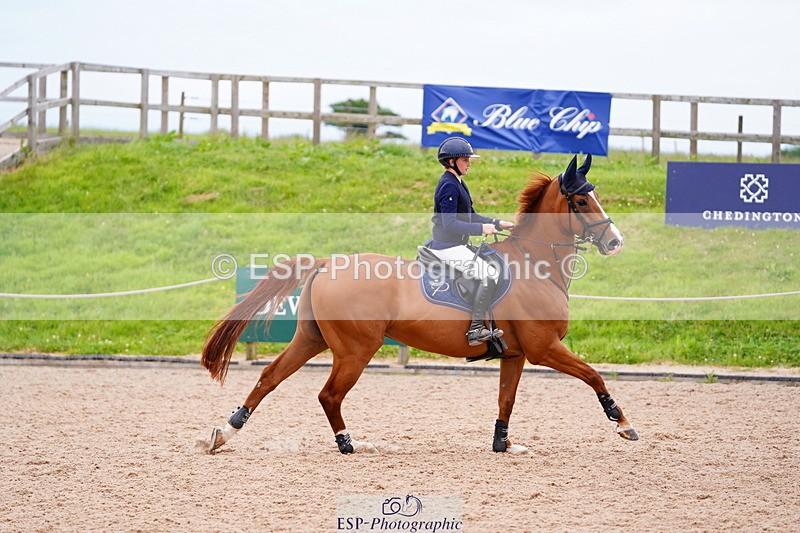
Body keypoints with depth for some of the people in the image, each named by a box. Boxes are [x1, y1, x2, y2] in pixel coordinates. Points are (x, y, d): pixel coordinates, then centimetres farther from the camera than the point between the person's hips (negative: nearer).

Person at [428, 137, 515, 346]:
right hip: (448, 248, -11)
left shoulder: (457, 183, 15)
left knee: (495, 264, 20)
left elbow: (470, 216, 21)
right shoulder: (449, 186, -17)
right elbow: (450, 224, -24)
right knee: (491, 274, -18)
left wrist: (498, 224, 12)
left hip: (456, 245, 11)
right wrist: (481, 228, -23)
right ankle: (475, 329, -21)